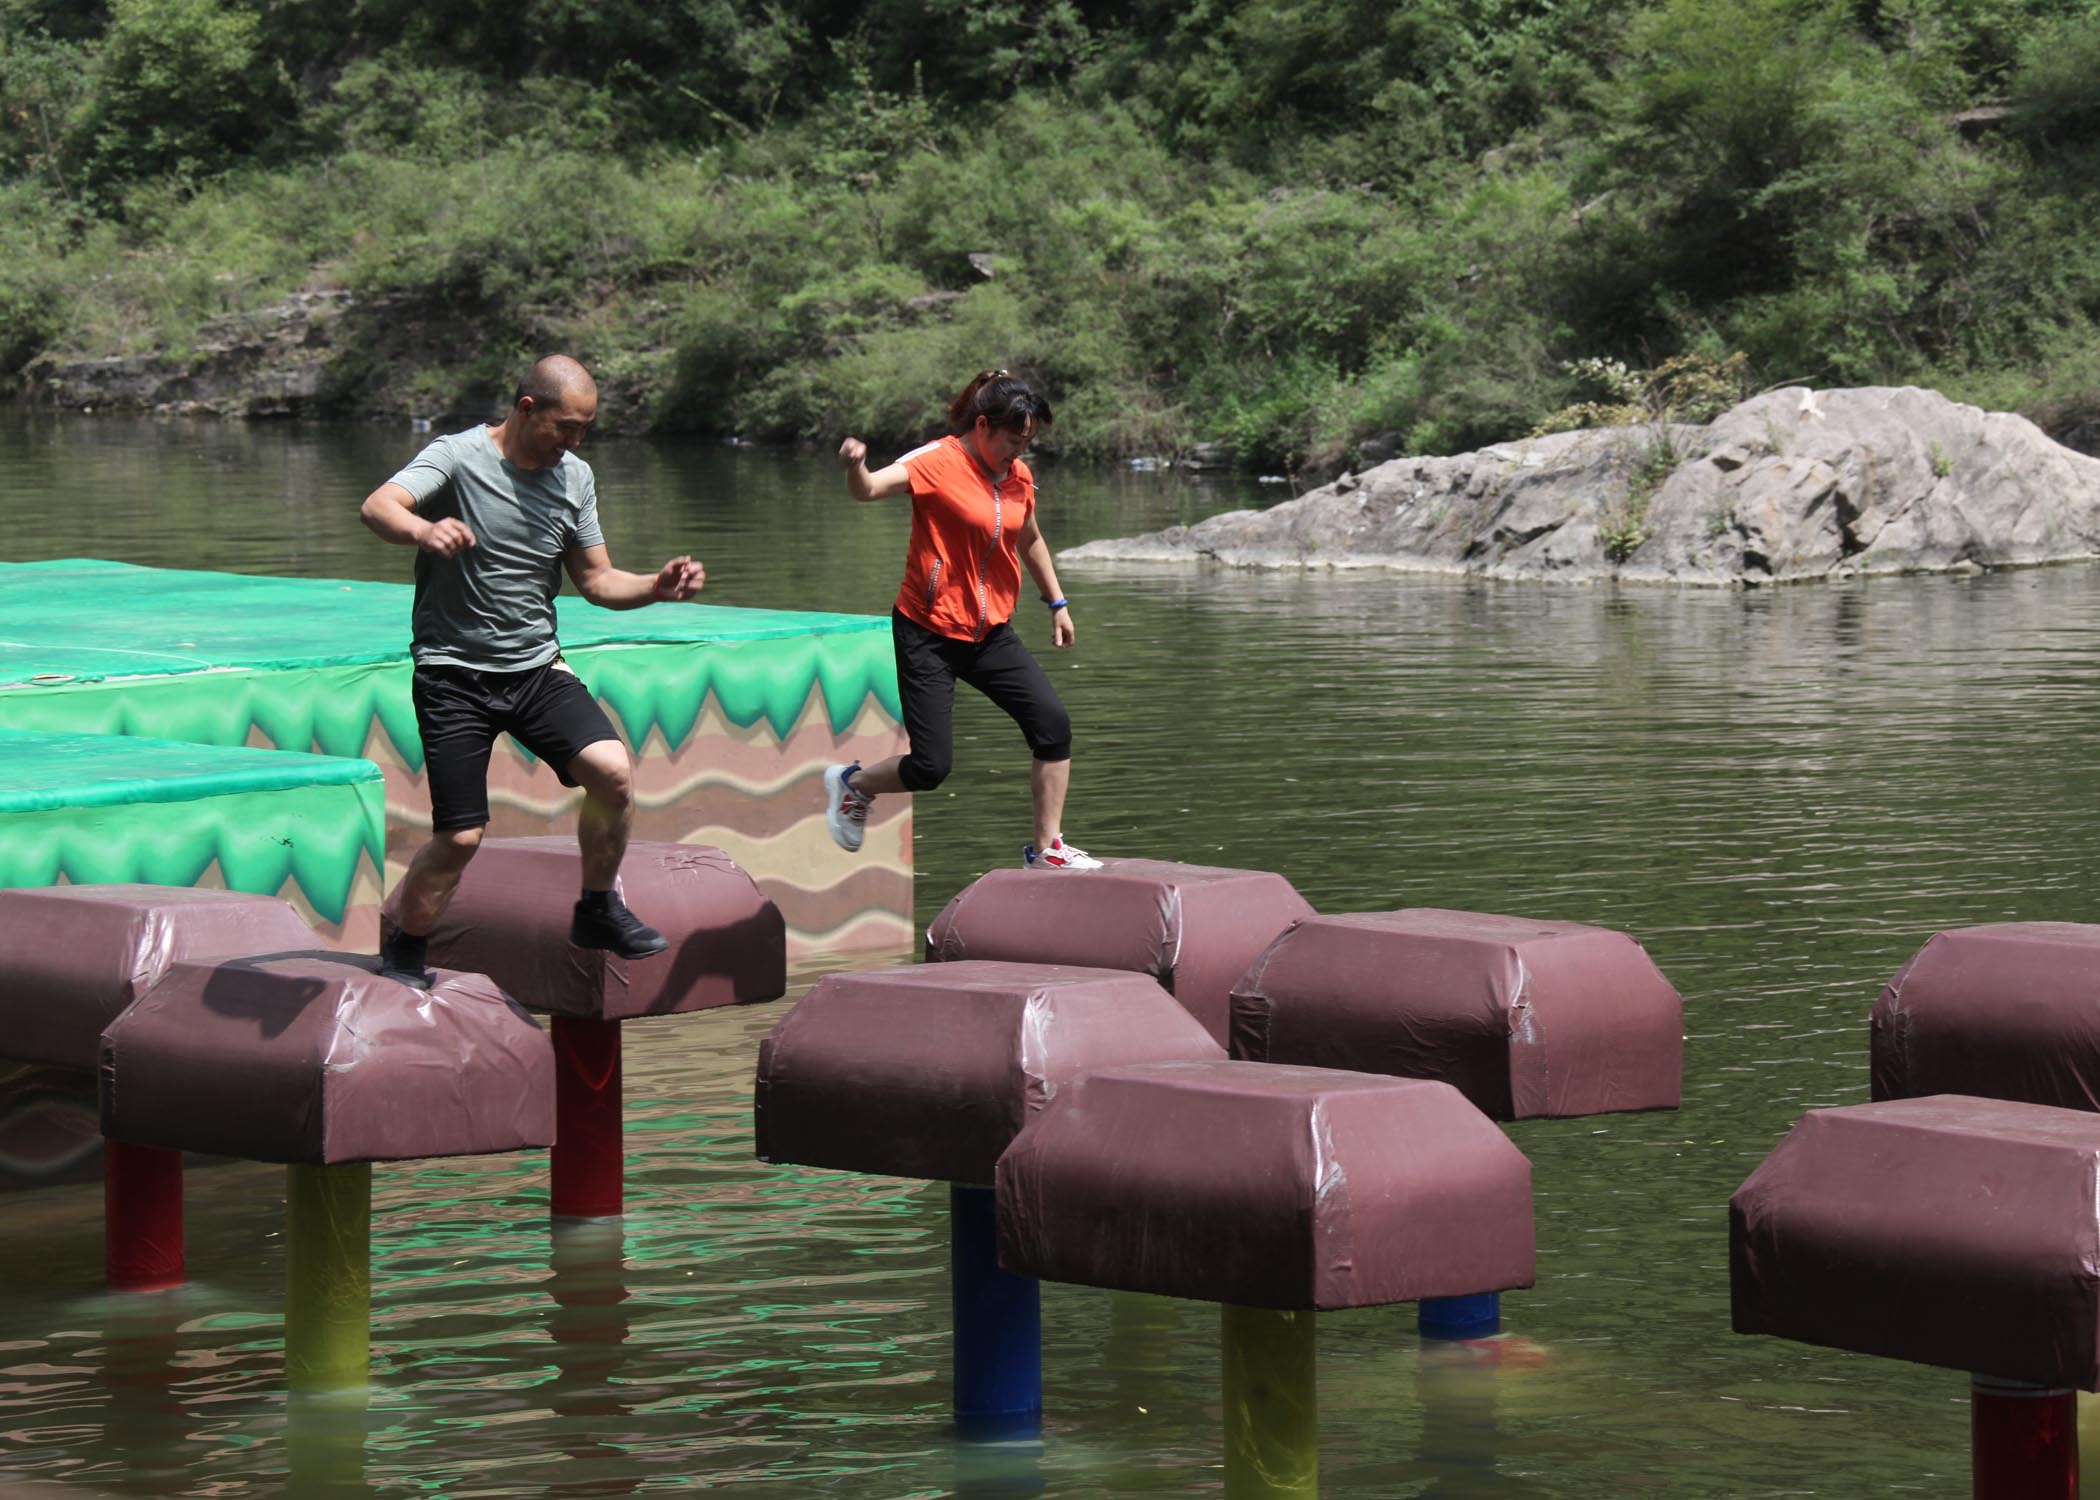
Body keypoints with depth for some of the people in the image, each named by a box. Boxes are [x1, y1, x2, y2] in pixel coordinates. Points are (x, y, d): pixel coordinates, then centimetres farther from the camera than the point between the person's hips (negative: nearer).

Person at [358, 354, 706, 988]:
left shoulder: (574, 476, 7)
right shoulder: (459, 457, -11)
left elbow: (595, 579, 14)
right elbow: (378, 506, -27)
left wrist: (656, 586, -6)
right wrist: (423, 531, -50)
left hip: (536, 667, 5)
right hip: (455, 674, -5)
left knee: (613, 772, -19)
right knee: (460, 837, -9)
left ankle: (598, 910, 4)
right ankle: (402, 952, 16)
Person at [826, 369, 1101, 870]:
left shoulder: (1018, 476, 4)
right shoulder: (939, 462, -16)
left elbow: (1030, 540, 23)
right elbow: (869, 489, -30)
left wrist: (1057, 604, 27)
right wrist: (855, 467, -53)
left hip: (989, 634, 6)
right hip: (928, 635, -6)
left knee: (1054, 725, -8)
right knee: (931, 767, -7)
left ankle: (1046, 849, 4)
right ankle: (852, 783, 24)